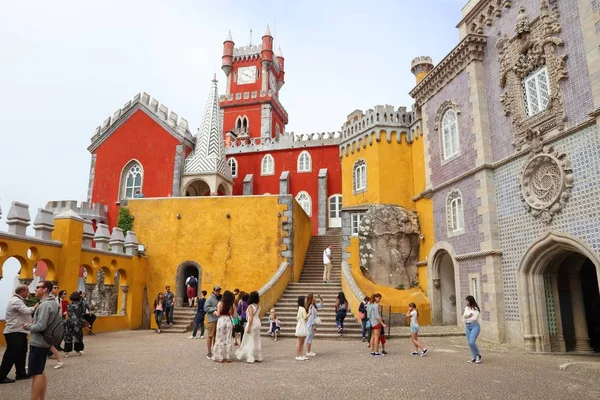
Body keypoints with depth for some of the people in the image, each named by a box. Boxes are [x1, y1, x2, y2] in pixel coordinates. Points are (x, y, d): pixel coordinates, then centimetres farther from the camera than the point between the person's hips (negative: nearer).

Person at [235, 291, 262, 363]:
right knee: (257, 341, 13)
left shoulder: (250, 306, -14)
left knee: (250, 341, -1)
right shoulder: (258, 306, 8)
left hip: (252, 324, -8)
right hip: (258, 323, 8)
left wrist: (248, 327, -16)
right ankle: (258, 357, 17)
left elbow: (251, 317, -18)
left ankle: (250, 358, 0)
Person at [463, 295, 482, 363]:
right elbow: (464, 316, 4)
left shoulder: (476, 308, -9)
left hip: (475, 326, -7)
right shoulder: (466, 308, 12)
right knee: (469, 343, 5)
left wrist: (467, 319, -5)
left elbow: (475, 318, -16)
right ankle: (475, 357, 16)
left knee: (472, 342, -16)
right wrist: (469, 315, -15)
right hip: (467, 326, 7)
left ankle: (478, 355, 6)